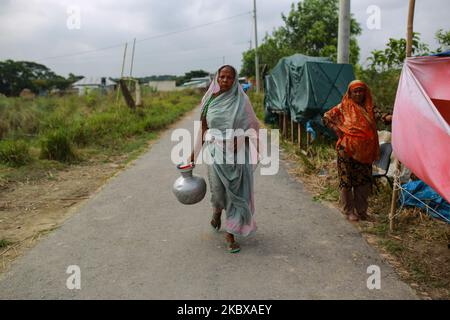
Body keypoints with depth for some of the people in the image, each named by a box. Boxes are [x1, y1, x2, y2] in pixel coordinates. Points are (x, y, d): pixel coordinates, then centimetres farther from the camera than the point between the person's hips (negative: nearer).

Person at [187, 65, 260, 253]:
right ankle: (217, 211, 35)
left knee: (234, 191, -1)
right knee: (217, 188, -1)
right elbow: (203, 128, 10)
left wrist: (240, 141, -8)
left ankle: (230, 233, 11)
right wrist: (194, 152, 10)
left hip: (236, 153, -1)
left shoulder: (241, 100, -1)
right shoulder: (210, 99, 5)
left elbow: (253, 126, 5)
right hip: (215, 151, 1)